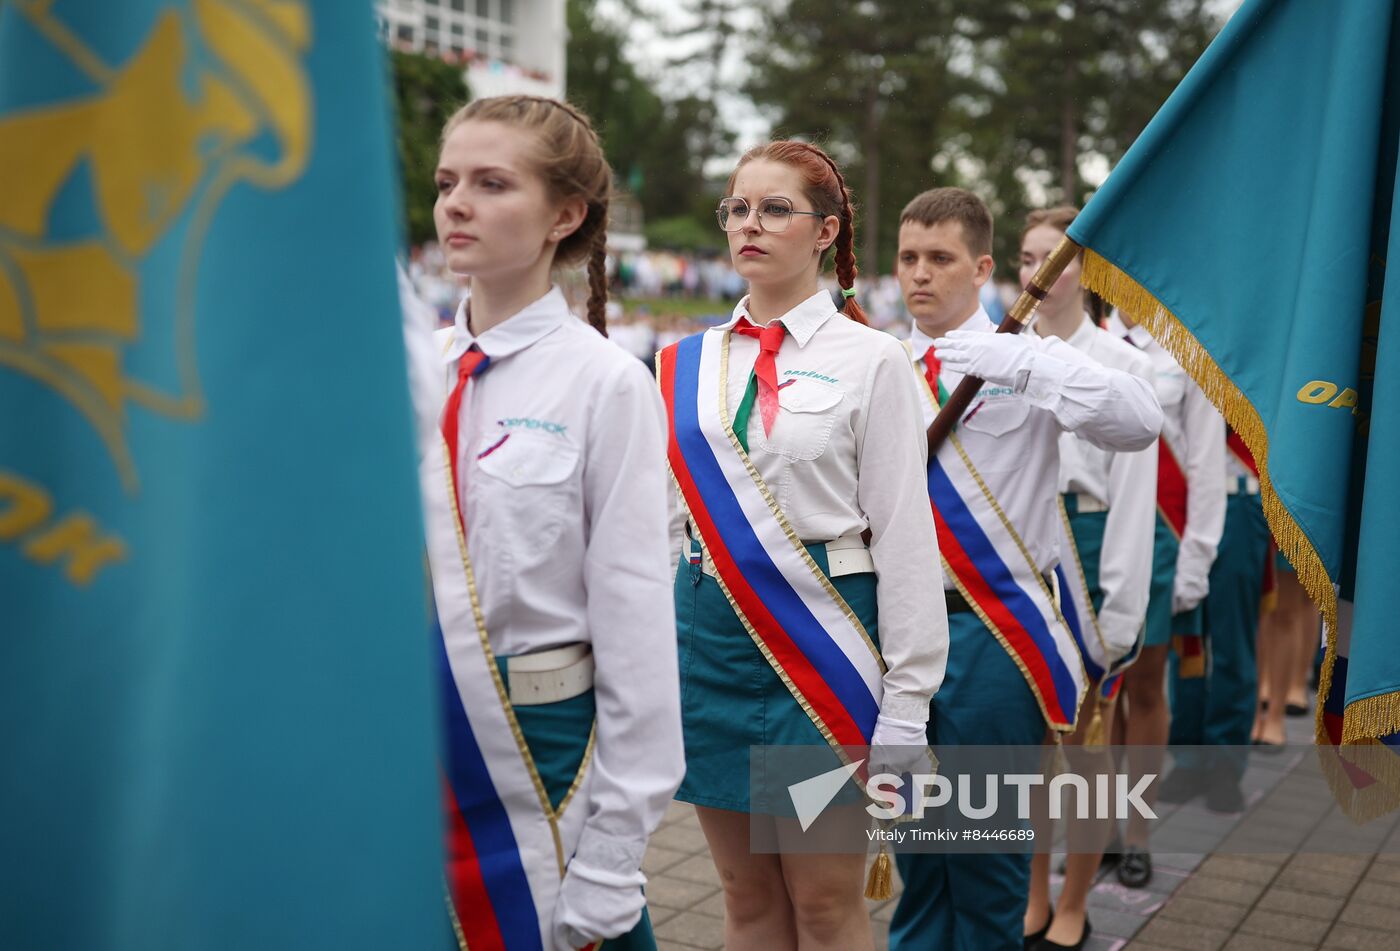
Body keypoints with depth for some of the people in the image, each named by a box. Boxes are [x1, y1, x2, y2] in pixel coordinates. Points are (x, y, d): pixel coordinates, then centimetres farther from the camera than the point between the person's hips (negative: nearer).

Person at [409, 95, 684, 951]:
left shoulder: (605, 383, -10)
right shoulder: (412, 370, 4)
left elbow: (636, 628, -10)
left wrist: (610, 864, -10)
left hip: (541, 763, -4)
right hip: (410, 749, 5)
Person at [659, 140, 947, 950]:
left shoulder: (869, 359, -5)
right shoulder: (688, 363, 7)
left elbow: (904, 535, -6)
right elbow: (673, 518, 12)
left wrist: (905, 702, -9)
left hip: (822, 634, -4)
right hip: (710, 633, 4)